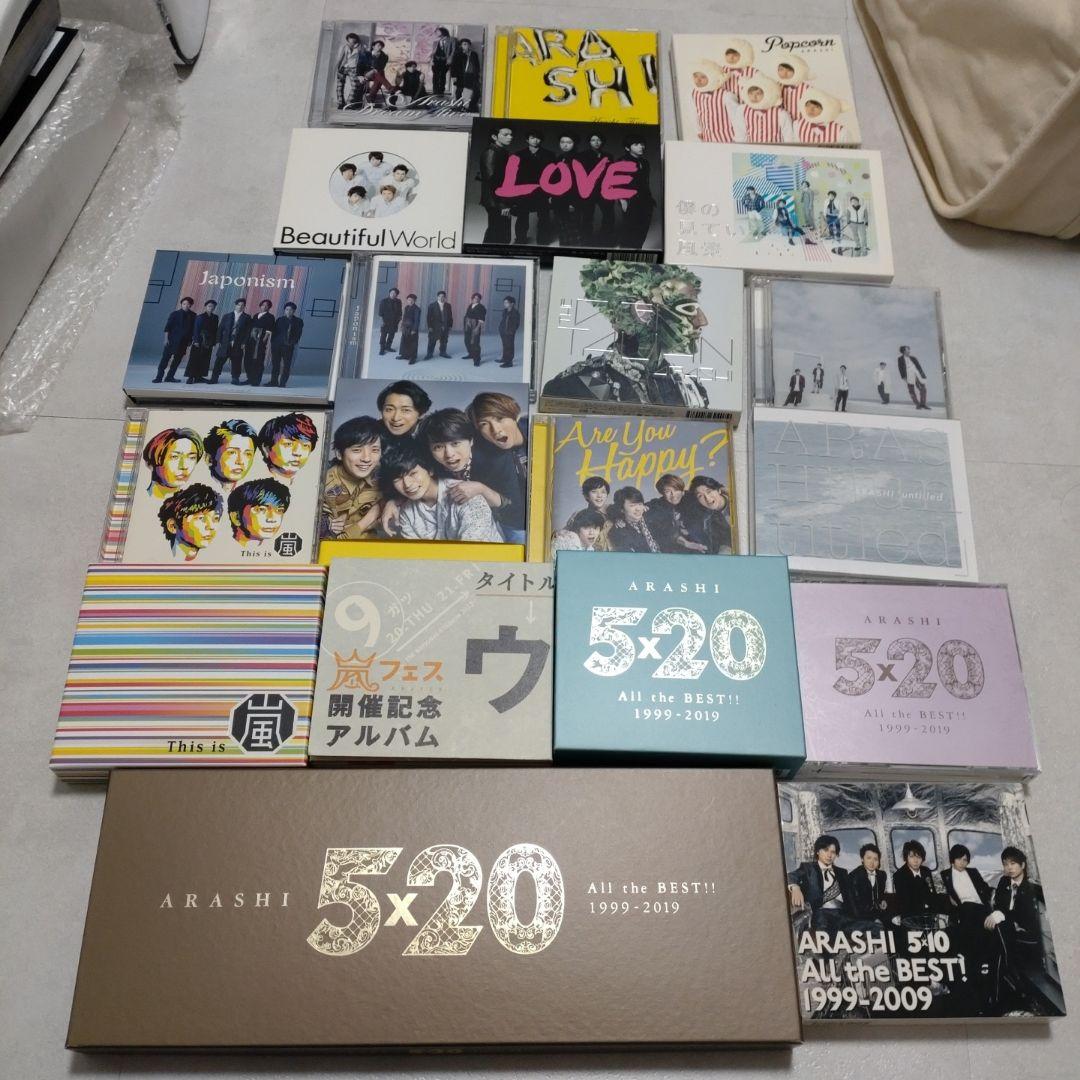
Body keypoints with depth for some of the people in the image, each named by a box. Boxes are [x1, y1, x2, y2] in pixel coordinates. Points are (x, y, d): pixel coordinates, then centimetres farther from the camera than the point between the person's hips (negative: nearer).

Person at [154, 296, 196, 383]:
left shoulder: (193, 316, 6)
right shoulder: (174, 314, -1)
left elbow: (193, 329, 10)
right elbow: (167, 327, -2)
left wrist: (190, 340, 6)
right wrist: (166, 339, -8)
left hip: (184, 342, 3)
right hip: (172, 340, -3)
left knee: (177, 359, 7)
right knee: (165, 357, -5)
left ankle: (170, 377, 16)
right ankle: (159, 376, -2)